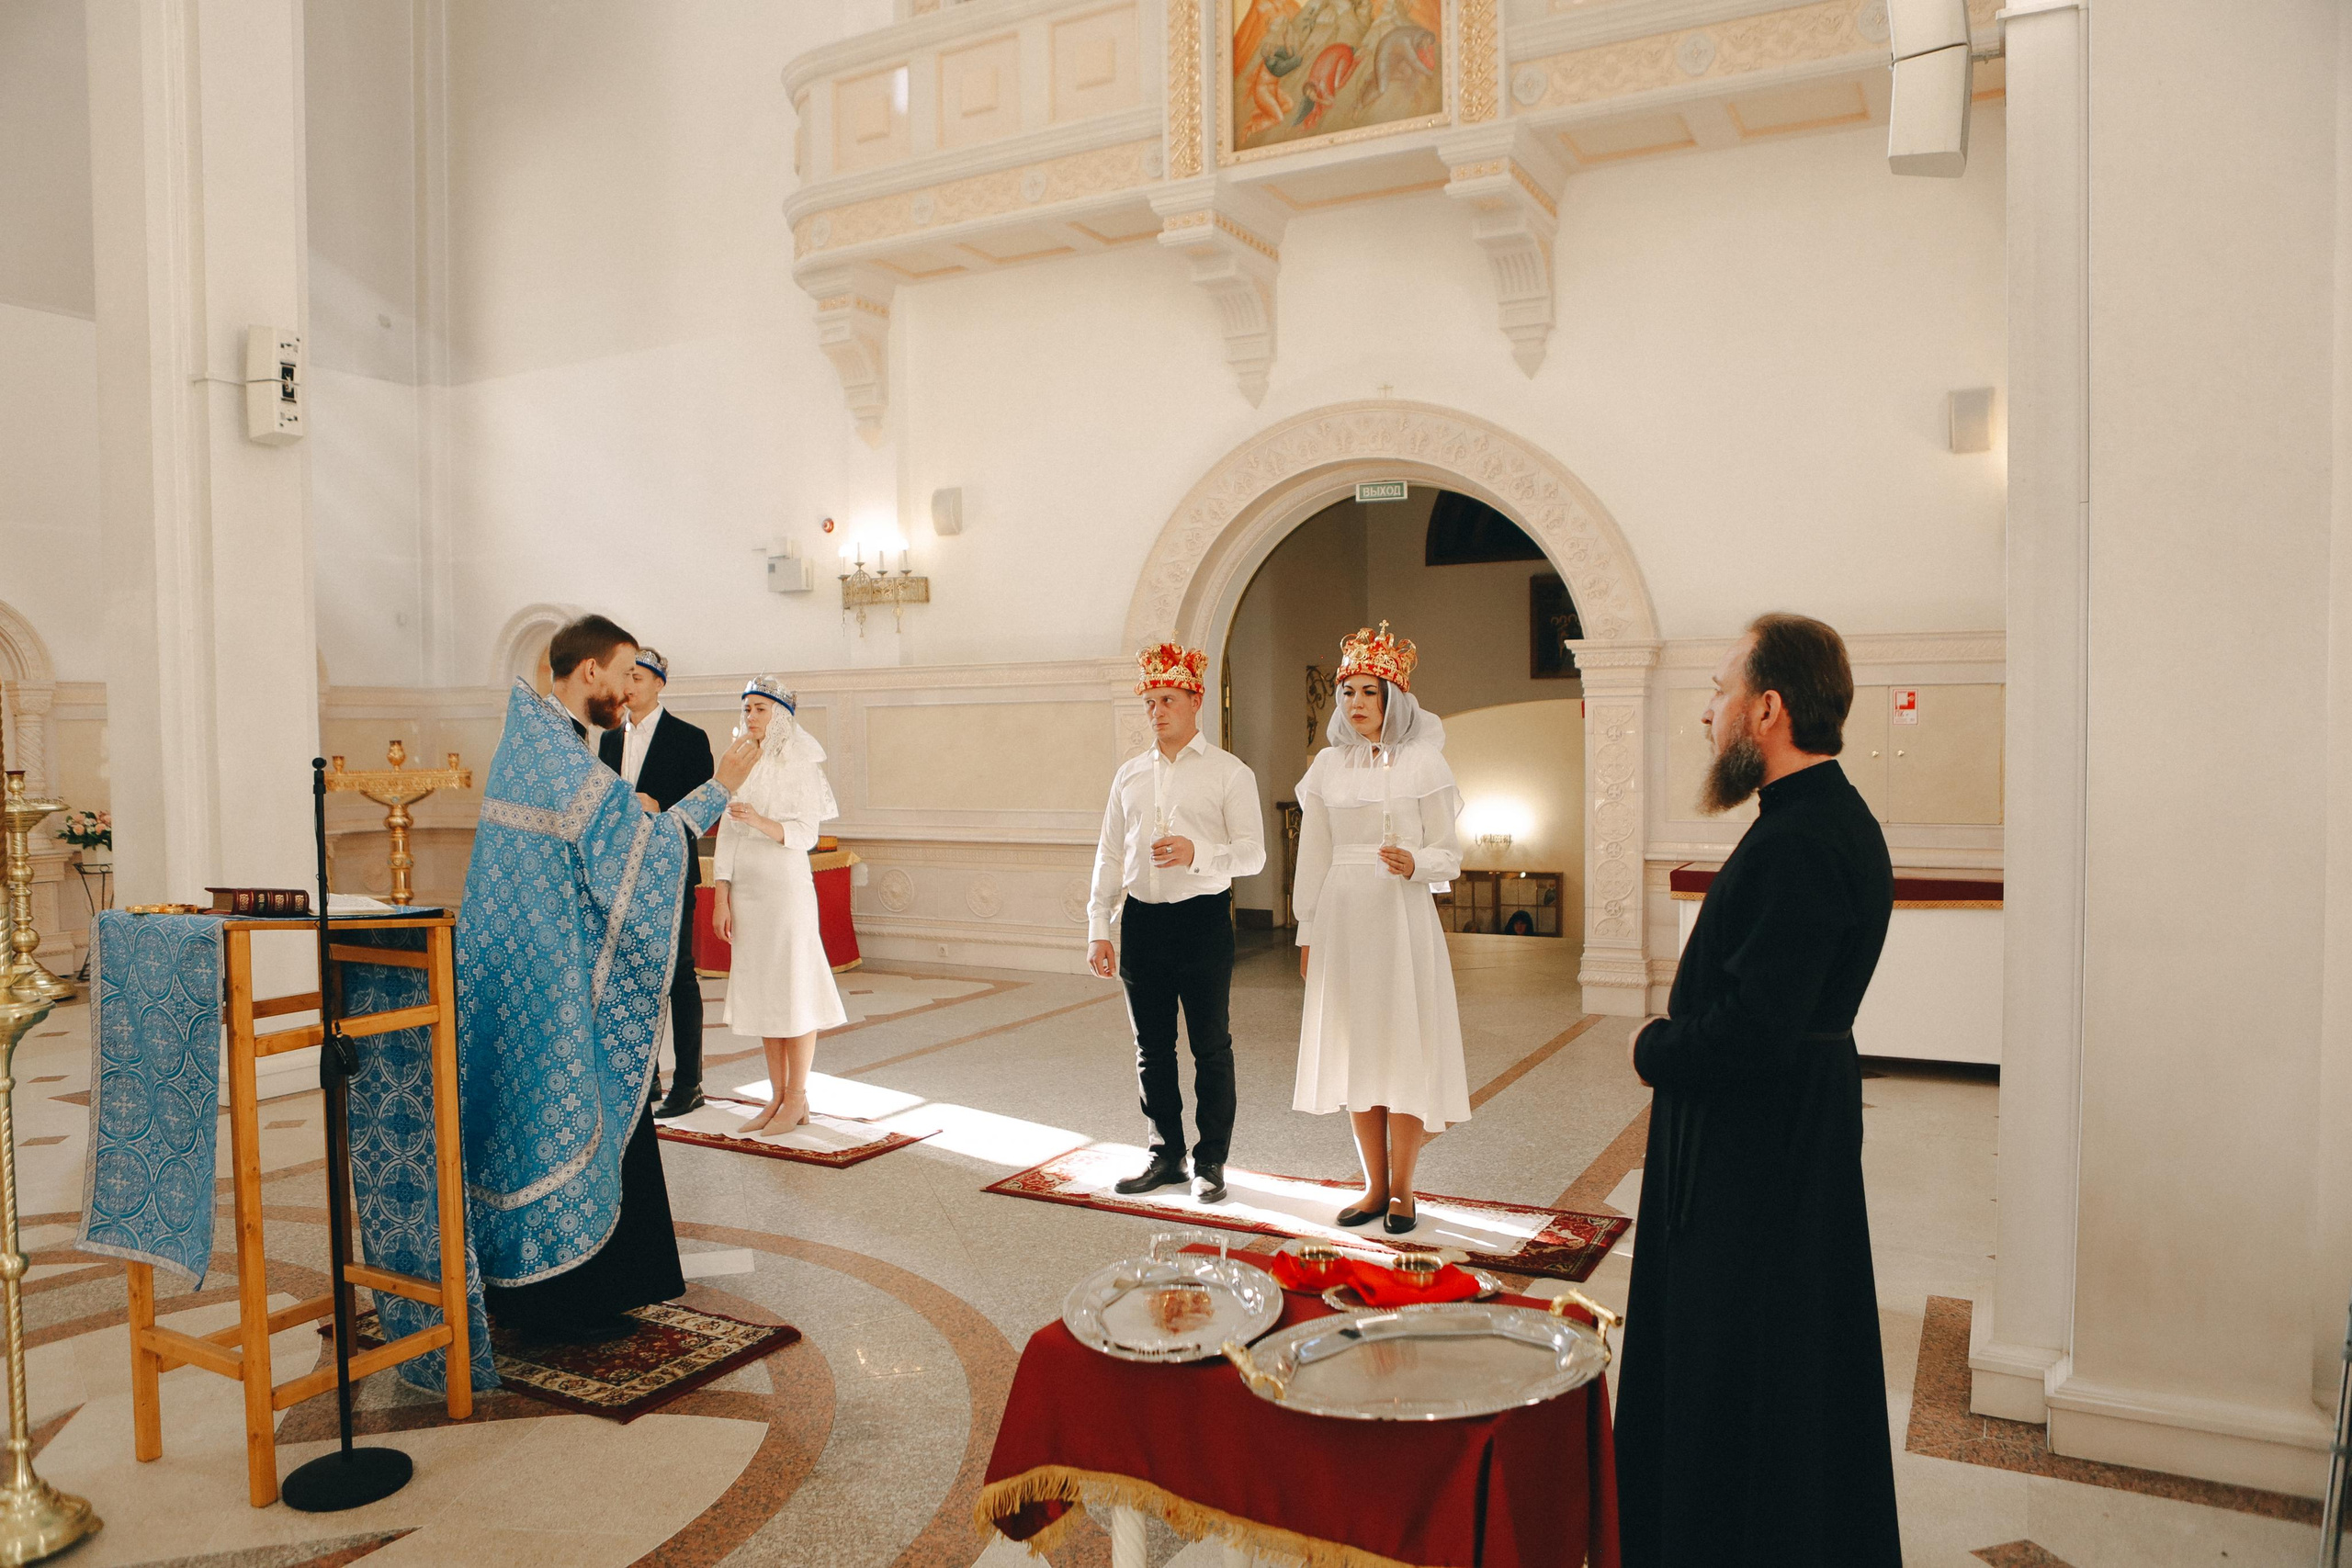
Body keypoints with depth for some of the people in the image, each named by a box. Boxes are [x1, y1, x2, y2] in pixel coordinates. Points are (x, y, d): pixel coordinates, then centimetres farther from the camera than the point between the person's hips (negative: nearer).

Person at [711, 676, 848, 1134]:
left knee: (793, 990, -2)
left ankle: (797, 1100, 8)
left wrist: (760, 821, -27)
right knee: (759, 991, 9)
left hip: (785, 887, -6)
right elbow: (726, 836, 8)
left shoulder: (800, 765, -4)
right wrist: (721, 899, 3)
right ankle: (777, 1096, 18)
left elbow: (806, 835, -11)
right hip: (745, 889, 6)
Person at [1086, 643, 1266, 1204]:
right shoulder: (1129, 774, 13)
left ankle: (1211, 1163, 16)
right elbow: (1109, 855, 13)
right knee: (1152, 1048, 11)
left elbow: (1252, 853, -6)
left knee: (1211, 1047, 4)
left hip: (1202, 920, -4)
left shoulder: (1230, 773, -1)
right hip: (1142, 920, 4)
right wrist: (1098, 929, 7)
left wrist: (1198, 853, -24)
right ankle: (1167, 1155, 24)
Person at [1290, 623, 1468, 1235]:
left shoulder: (1423, 761, -1)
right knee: (1353, 1049, 7)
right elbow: (1313, 857, 11)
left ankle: (1403, 1190, 14)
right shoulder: (1327, 765, 9)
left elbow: (1449, 855, -1)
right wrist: (1307, 932, 9)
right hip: (1342, 917, 4)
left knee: (1403, 1047, 0)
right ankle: (1376, 1185, 20)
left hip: (1402, 916, -4)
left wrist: (1414, 863, -22)